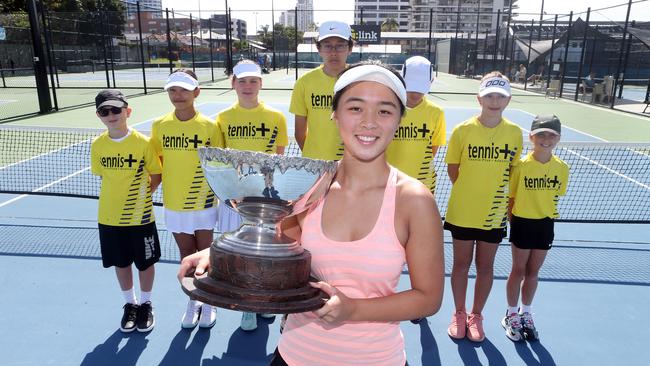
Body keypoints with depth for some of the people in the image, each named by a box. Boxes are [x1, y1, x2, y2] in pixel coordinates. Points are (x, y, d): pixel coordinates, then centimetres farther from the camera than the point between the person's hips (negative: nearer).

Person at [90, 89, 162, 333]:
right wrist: (119, 196, 1)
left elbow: (156, 175, -4)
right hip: (109, 217, 3)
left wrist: (140, 195, -10)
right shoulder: (97, 145, -2)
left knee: (145, 262, 11)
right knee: (121, 263, 16)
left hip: (140, 215, -3)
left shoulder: (143, 142, -12)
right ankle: (130, 304, 36)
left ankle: (146, 304, 33)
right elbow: (102, 175, 11)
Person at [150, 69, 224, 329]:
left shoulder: (209, 127, -10)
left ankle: (208, 302, 31)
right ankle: (193, 301, 35)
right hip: (173, 203, 2)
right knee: (186, 254, 15)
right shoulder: (159, 126, -2)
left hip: (203, 203, -2)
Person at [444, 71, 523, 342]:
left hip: (495, 213, 1)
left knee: (485, 266, 13)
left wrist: (502, 196, 1)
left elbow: (513, 170, 7)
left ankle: (476, 316, 33)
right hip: (462, 212, -1)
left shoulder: (515, 133, -3)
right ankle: (459, 314, 32)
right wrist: (468, 193, -1)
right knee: (461, 264, 12)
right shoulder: (462, 130, -8)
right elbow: (453, 169, 1)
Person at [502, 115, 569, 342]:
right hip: (522, 223, -3)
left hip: (545, 224, 3)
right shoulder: (521, 166, -13)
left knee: (533, 272, 15)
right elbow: (510, 197, -7)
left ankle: (526, 314, 33)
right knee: (518, 270, 8)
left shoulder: (562, 168, -4)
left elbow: (555, 195, 8)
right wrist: (514, 221, -8)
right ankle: (512, 315, 26)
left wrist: (545, 212, 2)